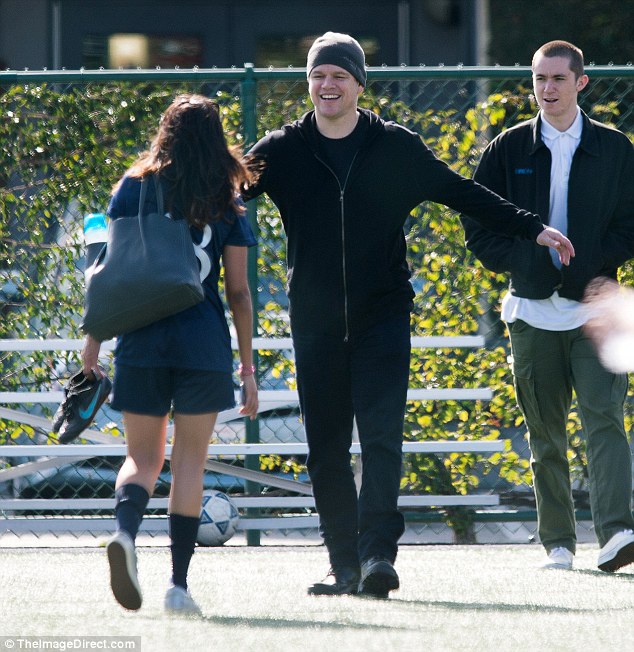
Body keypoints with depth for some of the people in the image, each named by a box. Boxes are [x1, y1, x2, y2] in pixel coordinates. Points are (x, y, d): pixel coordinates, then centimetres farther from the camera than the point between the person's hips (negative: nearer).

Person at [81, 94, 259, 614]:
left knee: (143, 456, 9)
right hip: (204, 344, -1)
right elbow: (238, 291, 5)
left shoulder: (132, 190, 5)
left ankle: (125, 531, -22)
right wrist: (247, 366, 11)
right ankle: (179, 583, 5)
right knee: (190, 460, 8)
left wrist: (93, 342, 7)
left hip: (140, 342, 1)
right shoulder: (226, 205, 5)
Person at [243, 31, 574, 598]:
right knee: (325, 449, 2)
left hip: (383, 317, -2)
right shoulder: (281, 152, 4)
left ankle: (377, 554, -18)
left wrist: (533, 229, 7)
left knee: (381, 437, -14)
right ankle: (345, 564, 9)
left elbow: (464, 195, 9)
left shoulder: (397, 148, 3)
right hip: (315, 322, 2)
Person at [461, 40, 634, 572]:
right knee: (545, 434, 5)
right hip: (533, 309, 2)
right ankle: (558, 542, 11)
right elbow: (479, 227, 8)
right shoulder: (509, 149, 8)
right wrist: (523, 264, -6)